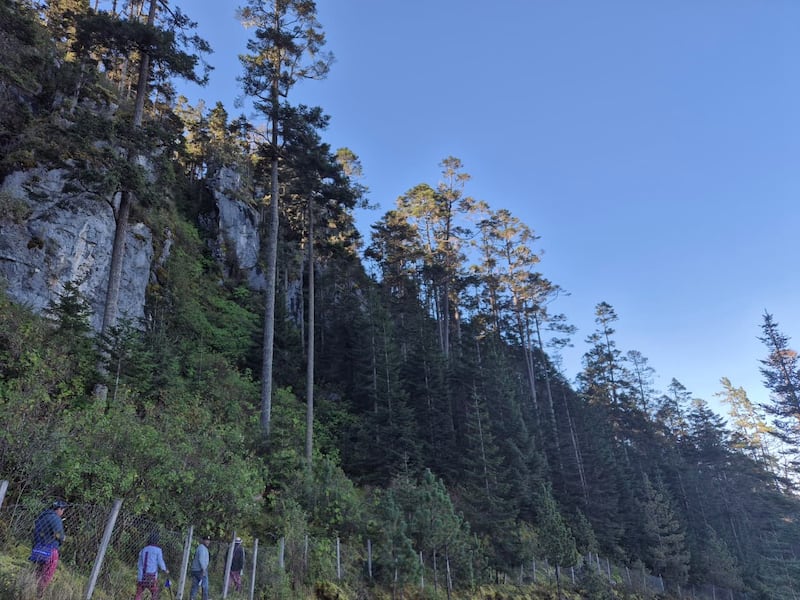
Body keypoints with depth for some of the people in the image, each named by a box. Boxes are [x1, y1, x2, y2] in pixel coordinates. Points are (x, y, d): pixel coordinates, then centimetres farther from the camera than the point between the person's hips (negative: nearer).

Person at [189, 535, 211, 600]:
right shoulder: (202, 548, -12)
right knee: (205, 586, 0)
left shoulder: (199, 547, 19)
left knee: (195, 586, 7)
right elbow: (201, 559, -22)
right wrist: (204, 569, -23)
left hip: (195, 570, 9)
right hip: (201, 570, -9)